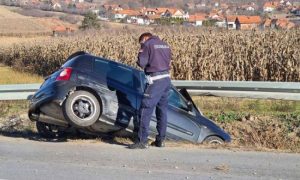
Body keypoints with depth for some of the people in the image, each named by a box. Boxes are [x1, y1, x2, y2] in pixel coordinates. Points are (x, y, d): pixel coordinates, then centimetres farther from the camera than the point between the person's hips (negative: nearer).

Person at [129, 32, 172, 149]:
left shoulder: (147, 44, -4)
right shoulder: (165, 45, 17)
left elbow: (141, 63, -9)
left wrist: (141, 53, 9)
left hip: (155, 81, -8)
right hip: (167, 79, 8)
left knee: (145, 111, -5)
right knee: (162, 110, 13)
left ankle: (142, 141, -7)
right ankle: (161, 140, 17)